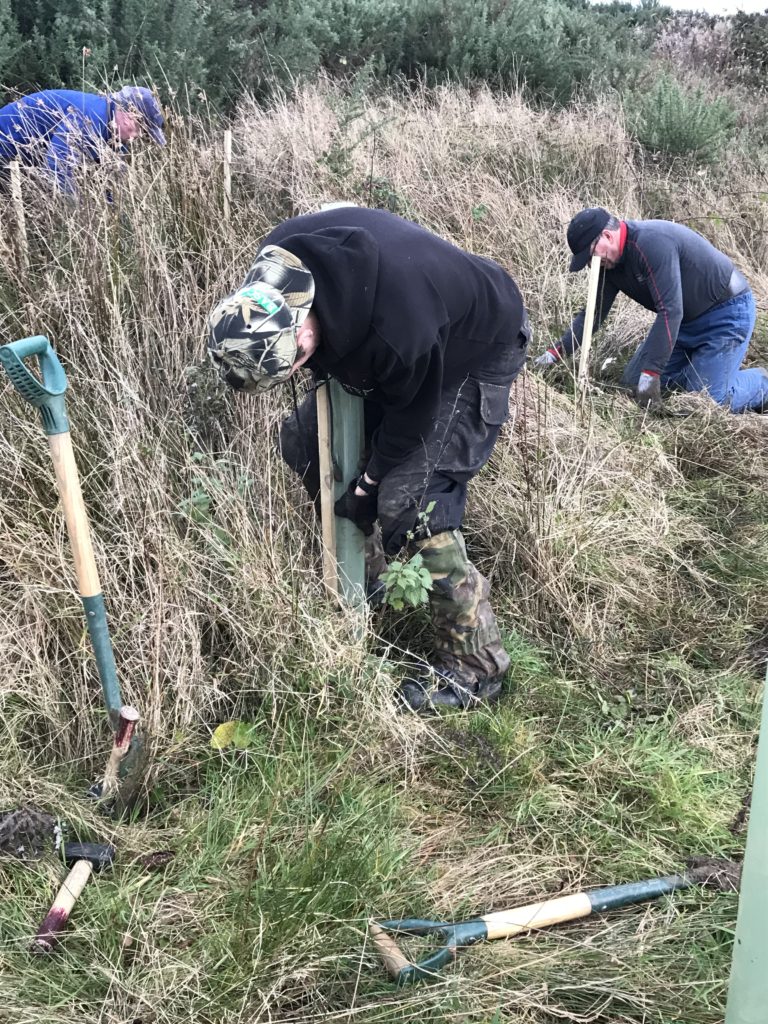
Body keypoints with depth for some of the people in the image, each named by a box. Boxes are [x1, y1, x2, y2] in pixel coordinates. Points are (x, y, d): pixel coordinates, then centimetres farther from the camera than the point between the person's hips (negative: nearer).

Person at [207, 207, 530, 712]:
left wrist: (369, 485, -12)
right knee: (304, 437, 7)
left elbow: (411, 417, -24)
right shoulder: (276, 262, -24)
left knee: (411, 503, -19)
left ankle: (476, 664, -5)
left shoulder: (398, 332, -44)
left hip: (475, 353, -8)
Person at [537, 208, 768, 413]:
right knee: (634, 380, 5)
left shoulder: (652, 242, -30)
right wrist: (556, 352, -1)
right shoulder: (610, 263, -2)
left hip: (727, 312, -9)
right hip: (688, 319, 9)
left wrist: (651, 373, -33)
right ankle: (703, 364, 21)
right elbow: (595, 313, 8)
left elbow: (670, 311, -34)